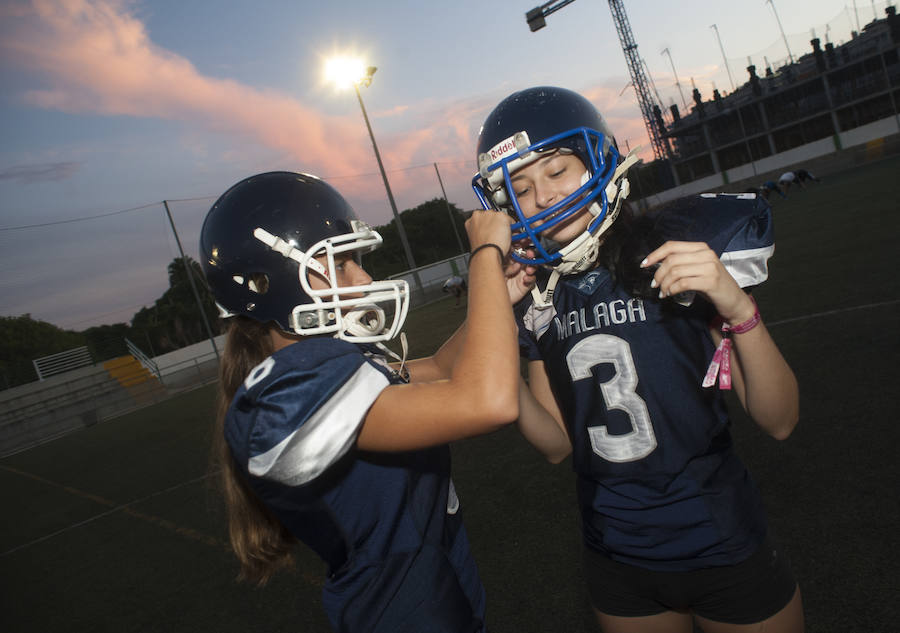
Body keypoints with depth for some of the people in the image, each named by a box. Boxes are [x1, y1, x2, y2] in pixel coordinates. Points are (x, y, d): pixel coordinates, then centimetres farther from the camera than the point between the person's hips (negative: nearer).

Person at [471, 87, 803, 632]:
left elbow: (779, 421, -13)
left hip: (724, 551, -2)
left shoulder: (677, 254, -14)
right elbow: (557, 444, -1)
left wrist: (738, 310, -30)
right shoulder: (537, 296, -4)